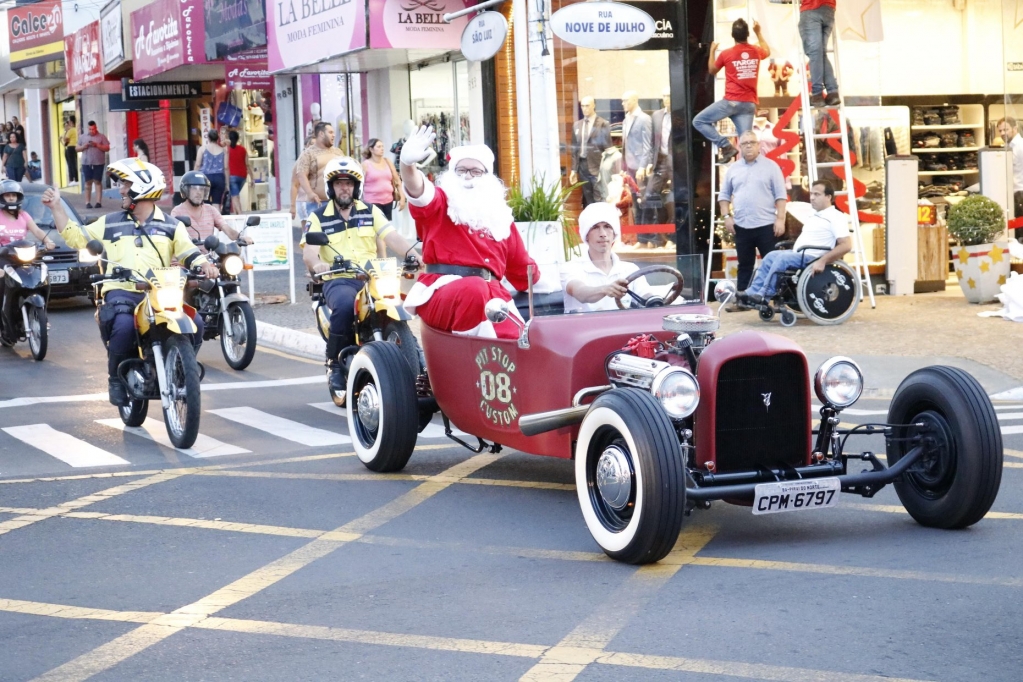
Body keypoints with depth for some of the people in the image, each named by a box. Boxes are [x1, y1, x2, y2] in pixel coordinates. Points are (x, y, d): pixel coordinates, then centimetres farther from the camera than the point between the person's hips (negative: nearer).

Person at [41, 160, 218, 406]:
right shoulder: (110, 223, 19)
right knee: (124, 326, -34)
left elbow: (187, 252, 4)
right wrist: (56, 207, 19)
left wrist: (204, 265, -17)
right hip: (121, 292, -1)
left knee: (194, 322, -23)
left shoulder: (171, 226, 16)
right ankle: (117, 379, -9)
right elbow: (76, 237, 23)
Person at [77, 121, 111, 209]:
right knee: (88, 182, 2)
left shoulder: (101, 136, 3)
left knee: (98, 182, -1)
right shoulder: (82, 137, 10)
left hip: (98, 163, -2)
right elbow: (77, 148, 11)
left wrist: (97, 145, -15)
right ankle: (88, 202, 4)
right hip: (86, 163, 2)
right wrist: (84, 146, -9)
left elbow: (107, 148, -3)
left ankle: (99, 202, -1)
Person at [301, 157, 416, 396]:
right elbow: (308, 252, -5)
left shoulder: (371, 212, 15)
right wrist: (317, 264, -30)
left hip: (373, 278, 2)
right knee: (345, 305, -36)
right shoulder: (318, 217, 9)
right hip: (338, 280, -2)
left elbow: (391, 238, 0)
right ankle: (335, 363, -17)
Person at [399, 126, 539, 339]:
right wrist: (408, 163, -34)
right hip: (441, 291, -4)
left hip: (490, 293, 4)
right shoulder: (439, 203, 12)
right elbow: (416, 188, -13)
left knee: (515, 337, -26)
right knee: (474, 288, -41)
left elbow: (522, 266, 32)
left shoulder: (500, 216, 25)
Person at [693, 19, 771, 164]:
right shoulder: (756, 51, 6)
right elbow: (767, 52, 33)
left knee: (698, 121, 5)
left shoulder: (726, 54, -6)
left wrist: (712, 51, 26)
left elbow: (712, 70, 13)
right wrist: (758, 33, 41)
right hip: (749, 104, 4)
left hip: (731, 102, -4)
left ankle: (726, 147, -6)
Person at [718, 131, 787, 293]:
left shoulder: (771, 166, 1)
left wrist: (780, 219, -9)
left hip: (766, 225, -3)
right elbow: (724, 195, 15)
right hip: (741, 226, 3)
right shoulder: (733, 169, 10)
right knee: (744, 265, 9)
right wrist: (726, 216, 2)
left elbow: (780, 195, -1)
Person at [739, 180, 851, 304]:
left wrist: (822, 261, -27)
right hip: (798, 255, 9)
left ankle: (763, 296, -20)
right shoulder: (813, 216, 21)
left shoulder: (836, 217, -9)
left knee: (782, 259, -25)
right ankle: (754, 292, -11)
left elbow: (846, 245, -19)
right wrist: (793, 250, 15)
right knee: (771, 256, -5)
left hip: (813, 258, -9)